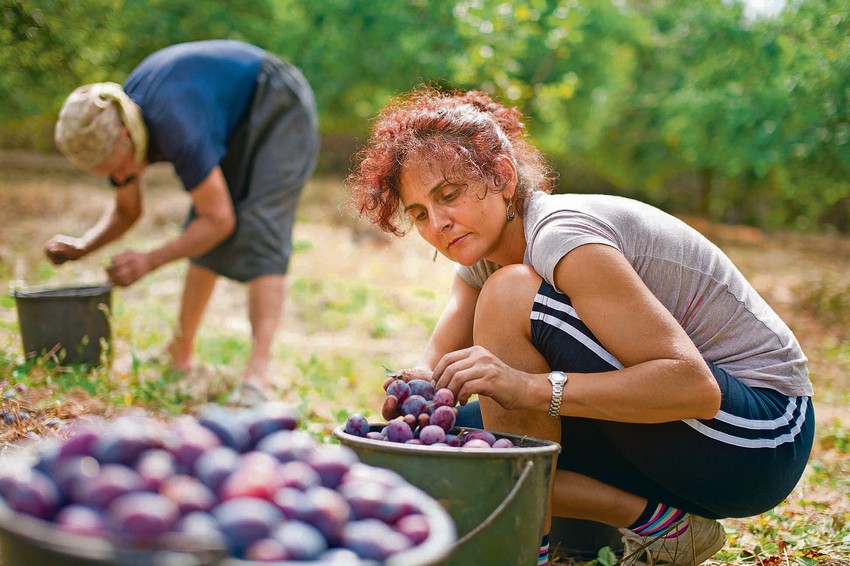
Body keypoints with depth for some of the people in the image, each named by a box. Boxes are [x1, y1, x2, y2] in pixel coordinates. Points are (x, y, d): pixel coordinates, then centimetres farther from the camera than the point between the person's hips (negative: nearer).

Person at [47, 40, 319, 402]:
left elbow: (220, 220, -29)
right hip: (237, 121, 9)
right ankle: (180, 356, 19)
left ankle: (257, 376, -32)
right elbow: (127, 212, 5)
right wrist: (83, 246, -12)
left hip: (280, 107, -8)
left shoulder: (175, 131, -37)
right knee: (204, 234, 8)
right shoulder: (110, 134, -12)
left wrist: (150, 261, -30)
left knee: (261, 229, -23)